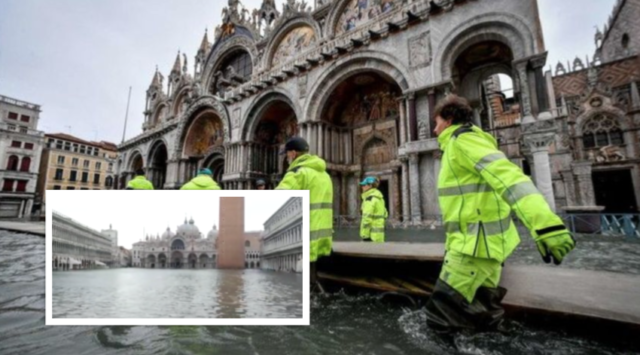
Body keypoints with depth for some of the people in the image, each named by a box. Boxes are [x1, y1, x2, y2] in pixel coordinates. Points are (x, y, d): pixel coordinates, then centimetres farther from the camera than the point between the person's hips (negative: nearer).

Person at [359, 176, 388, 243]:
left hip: (371, 233, -10)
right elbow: (384, 214, 19)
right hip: (378, 232, 10)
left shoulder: (370, 198, -16)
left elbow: (367, 217, -21)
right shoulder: (379, 197, 13)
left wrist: (364, 234, -18)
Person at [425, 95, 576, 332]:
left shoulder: (463, 140, -9)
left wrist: (545, 224, -38)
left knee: (442, 316, -6)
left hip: (476, 243, -10)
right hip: (482, 241, 10)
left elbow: (507, 175, -26)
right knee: (481, 310, 18)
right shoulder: (461, 145, 21)